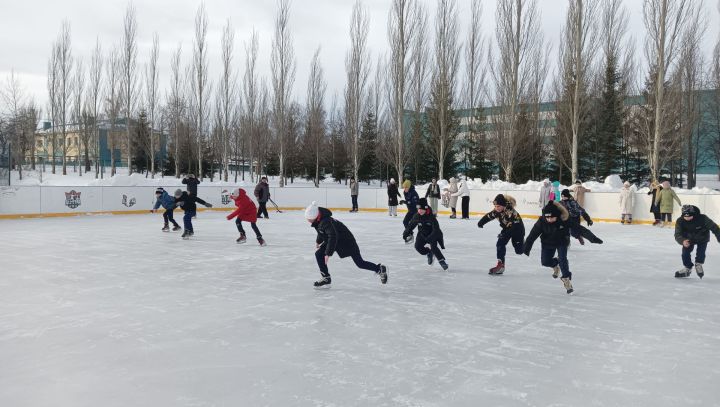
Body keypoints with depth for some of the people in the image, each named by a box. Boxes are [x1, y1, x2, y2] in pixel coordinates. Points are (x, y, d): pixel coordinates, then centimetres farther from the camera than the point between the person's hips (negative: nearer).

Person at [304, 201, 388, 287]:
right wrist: (318, 241, 32)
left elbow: (333, 237, -39)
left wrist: (328, 253, -38)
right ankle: (326, 278, 6)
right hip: (334, 240, 9)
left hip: (346, 240, -9)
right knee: (319, 254, -4)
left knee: (359, 263, -2)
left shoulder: (326, 222, -34)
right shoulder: (318, 220, -5)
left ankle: (380, 269, 17)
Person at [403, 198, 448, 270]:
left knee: (433, 247, -24)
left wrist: (430, 238, -41)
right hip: (422, 234, 5)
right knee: (418, 246, -11)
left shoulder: (431, 217, -26)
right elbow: (411, 225, 6)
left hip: (432, 234, -5)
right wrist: (406, 233, 2)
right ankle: (429, 253, 17)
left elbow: (436, 229, -31)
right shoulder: (416, 216, -10)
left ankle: (442, 261, -9)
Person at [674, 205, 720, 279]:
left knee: (701, 252, -16)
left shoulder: (702, 218, -33)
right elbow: (677, 234, -28)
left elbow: (714, 227, -21)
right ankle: (687, 268, 16)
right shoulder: (680, 221, -27)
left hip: (702, 238, -2)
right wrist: (683, 241, -49)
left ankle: (698, 265, 16)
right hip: (689, 239, 2)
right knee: (685, 252, -8)